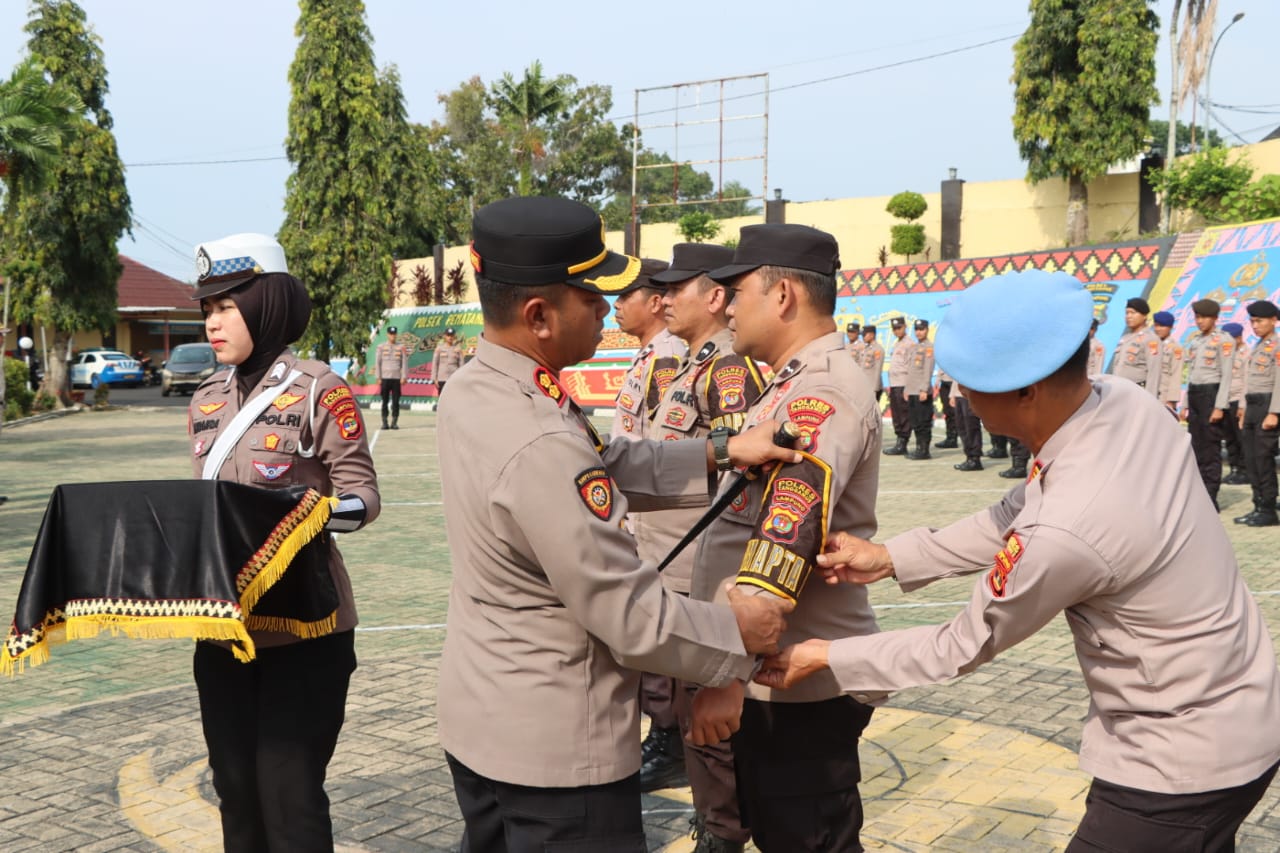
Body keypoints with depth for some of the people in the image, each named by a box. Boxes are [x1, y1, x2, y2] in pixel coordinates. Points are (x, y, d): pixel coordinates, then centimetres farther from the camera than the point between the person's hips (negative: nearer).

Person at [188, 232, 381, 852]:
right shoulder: (206, 401, 10)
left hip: (301, 624, -6)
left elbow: (362, 492, -10)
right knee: (235, 789, 15)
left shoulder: (318, 391, -10)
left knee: (289, 793, -1)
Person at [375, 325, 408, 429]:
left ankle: (394, 422, 5)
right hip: (385, 378, 0)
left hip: (397, 378, 0)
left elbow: (405, 362, 4)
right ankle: (384, 423, 5)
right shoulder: (381, 347, 5)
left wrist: (404, 377, -3)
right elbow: (377, 362, 5)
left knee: (396, 402, 0)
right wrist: (378, 378, -1)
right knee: (385, 401, 1)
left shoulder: (402, 347, 6)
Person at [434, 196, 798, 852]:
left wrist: (721, 454, 3)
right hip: (556, 746, -9)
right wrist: (738, 631, -8)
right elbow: (632, 617, -24)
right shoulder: (542, 443, -30)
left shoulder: (471, 391, -2)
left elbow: (600, 465, 7)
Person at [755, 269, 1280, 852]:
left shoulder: (1066, 529, -34)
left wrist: (827, 659, -7)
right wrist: (890, 557, 0)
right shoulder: (1123, 402, -11)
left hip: (1182, 763, -8)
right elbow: (1019, 513, 3)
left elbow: (963, 648, -17)